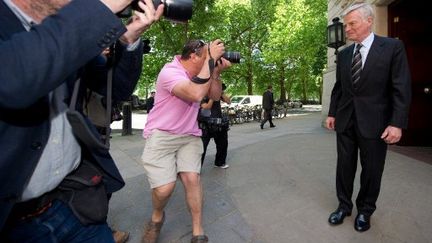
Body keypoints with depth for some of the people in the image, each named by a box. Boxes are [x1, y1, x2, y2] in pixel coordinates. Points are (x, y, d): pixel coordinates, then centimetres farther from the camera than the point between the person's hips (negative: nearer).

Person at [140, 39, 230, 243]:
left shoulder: (199, 73, 6)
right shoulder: (170, 72, -19)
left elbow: (215, 96, 9)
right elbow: (195, 94, -35)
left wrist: (216, 72, -6)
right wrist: (211, 59, -28)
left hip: (189, 135, 6)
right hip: (162, 135, -5)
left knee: (192, 178, -10)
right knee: (164, 187, -14)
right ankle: (157, 217, 22)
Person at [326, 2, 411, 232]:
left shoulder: (393, 47, -3)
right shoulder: (343, 54, 10)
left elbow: (401, 88, -8)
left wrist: (397, 123, -14)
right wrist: (332, 113, 9)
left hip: (374, 122, -3)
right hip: (345, 120, 4)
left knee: (372, 169, 8)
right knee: (344, 166, 9)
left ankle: (365, 210, 27)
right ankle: (344, 206, 26)